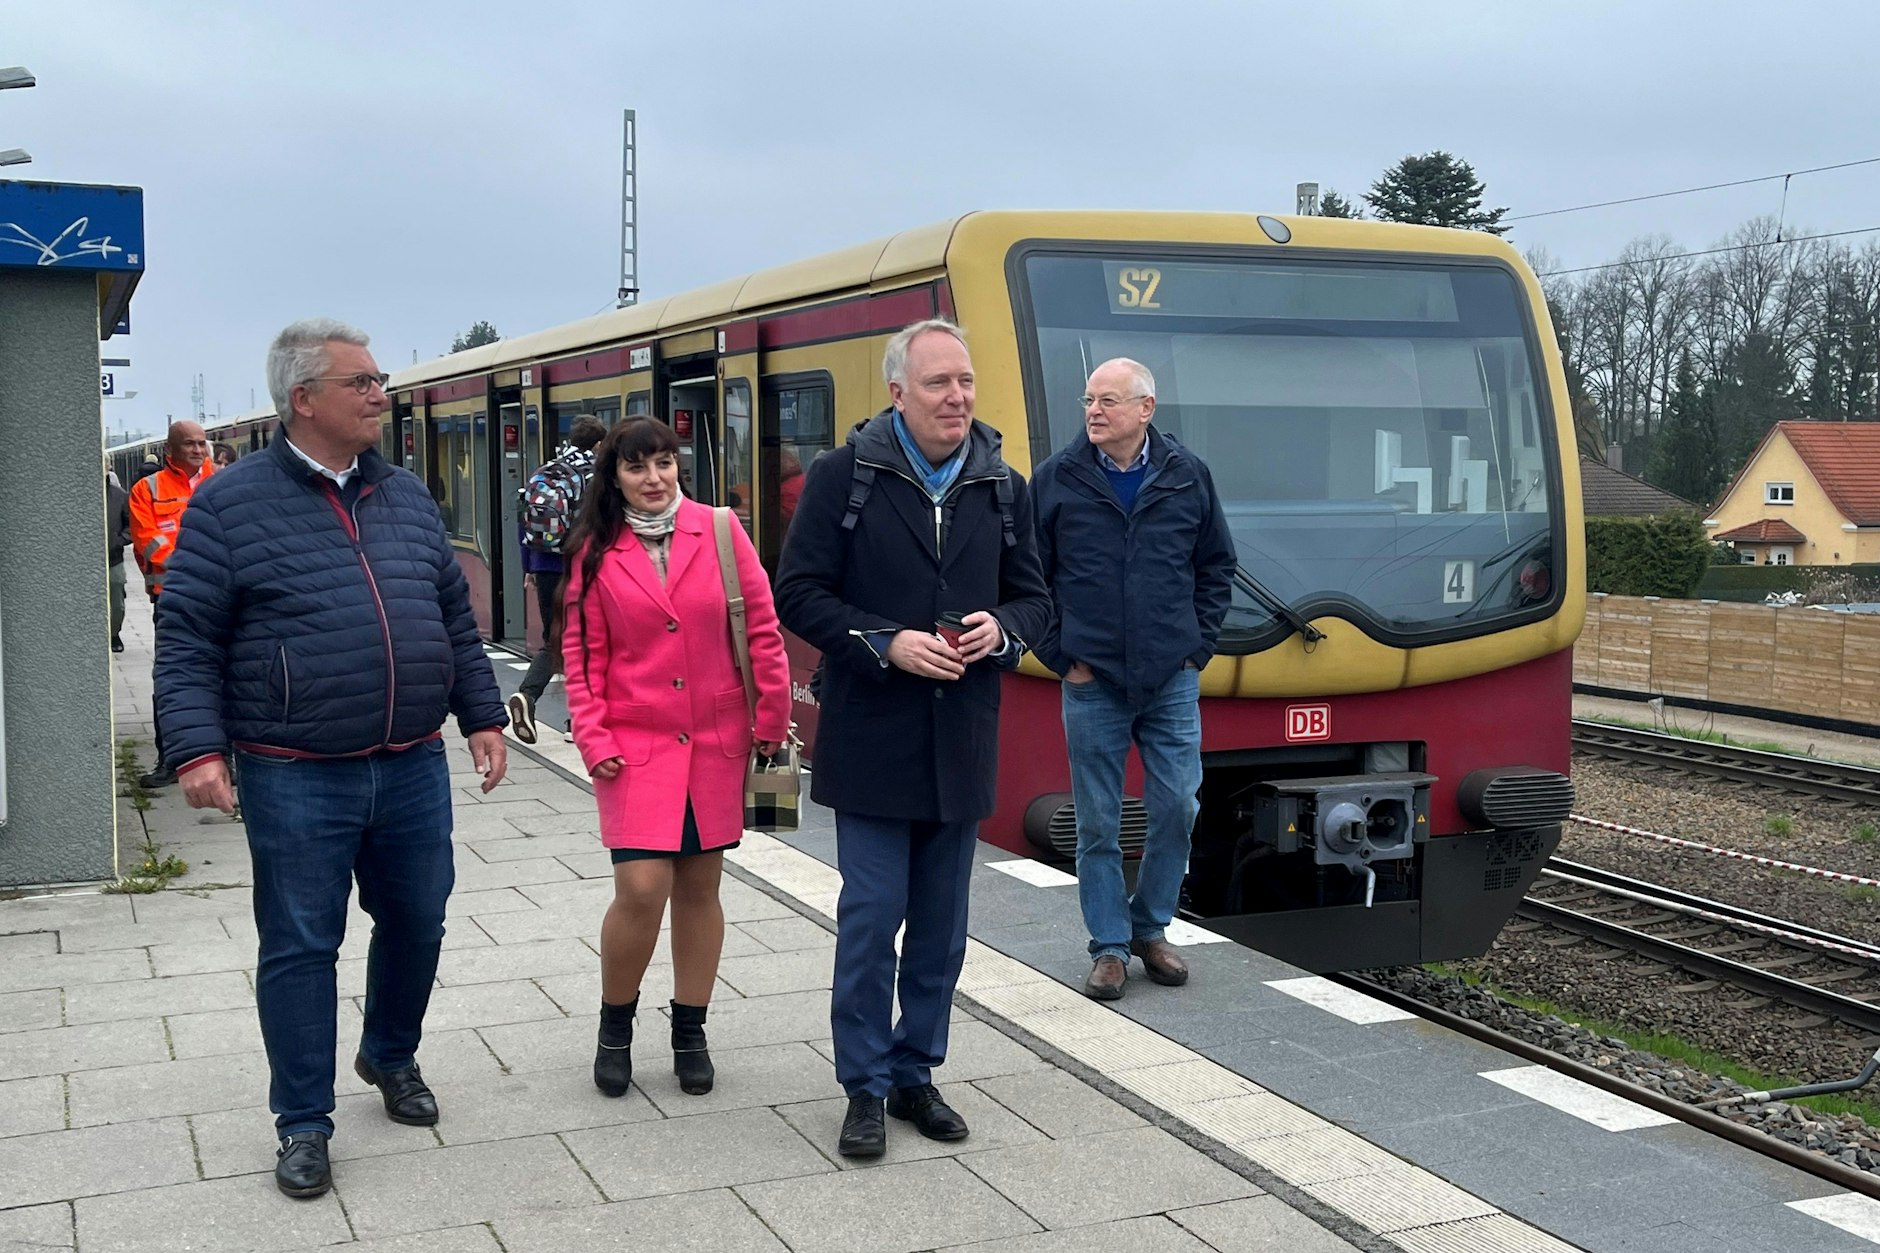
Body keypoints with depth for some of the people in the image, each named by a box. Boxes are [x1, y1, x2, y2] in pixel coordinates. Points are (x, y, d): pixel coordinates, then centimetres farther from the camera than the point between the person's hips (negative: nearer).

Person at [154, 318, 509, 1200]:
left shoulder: (406, 496, 10)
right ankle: (303, 1123, 18)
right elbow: (187, 638, -6)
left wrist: (482, 716, 13)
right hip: (296, 779, -4)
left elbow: (455, 617, 17)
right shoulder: (231, 503, -5)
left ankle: (391, 1059, 40)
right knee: (300, 947, 4)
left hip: (412, 768, 5)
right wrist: (198, 749, -15)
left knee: (417, 923, 15)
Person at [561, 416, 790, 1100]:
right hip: (635, 743, -1)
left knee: (699, 887, 9)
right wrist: (593, 739, -6)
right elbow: (583, 654, 2)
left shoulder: (718, 531, -1)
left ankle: (690, 1032, 24)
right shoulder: (596, 553, 1)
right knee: (641, 888, -10)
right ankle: (615, 1026, 14)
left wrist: (772, 719, 0)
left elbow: (762, 628, 1)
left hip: (716, 742, 1)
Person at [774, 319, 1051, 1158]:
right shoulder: (844, 476, -4)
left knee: (941, 925, 12)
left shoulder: (1002, 486, 7)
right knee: (870, 919, 0)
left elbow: (1033, 597, 13)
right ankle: (865, 1087, 13)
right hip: (873, 741, -4)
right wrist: (886, 644, -18)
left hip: (962, 743, 4)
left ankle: (915, 1073, 26)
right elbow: (799, 594, -6)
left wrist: (1001, 628, -10)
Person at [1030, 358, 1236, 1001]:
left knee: (1177, 808, 4)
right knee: (1098, 822, 3)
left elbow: (1216, 568, 12)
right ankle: (1110, 946, 16)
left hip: (1172, 680, 2)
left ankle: (1150, 928, 24)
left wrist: (1197, 646, 5)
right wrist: (1060, 654, -3)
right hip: (1092, 683, -1)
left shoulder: (1188, 476, 3)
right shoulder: (1056, 478, -2)